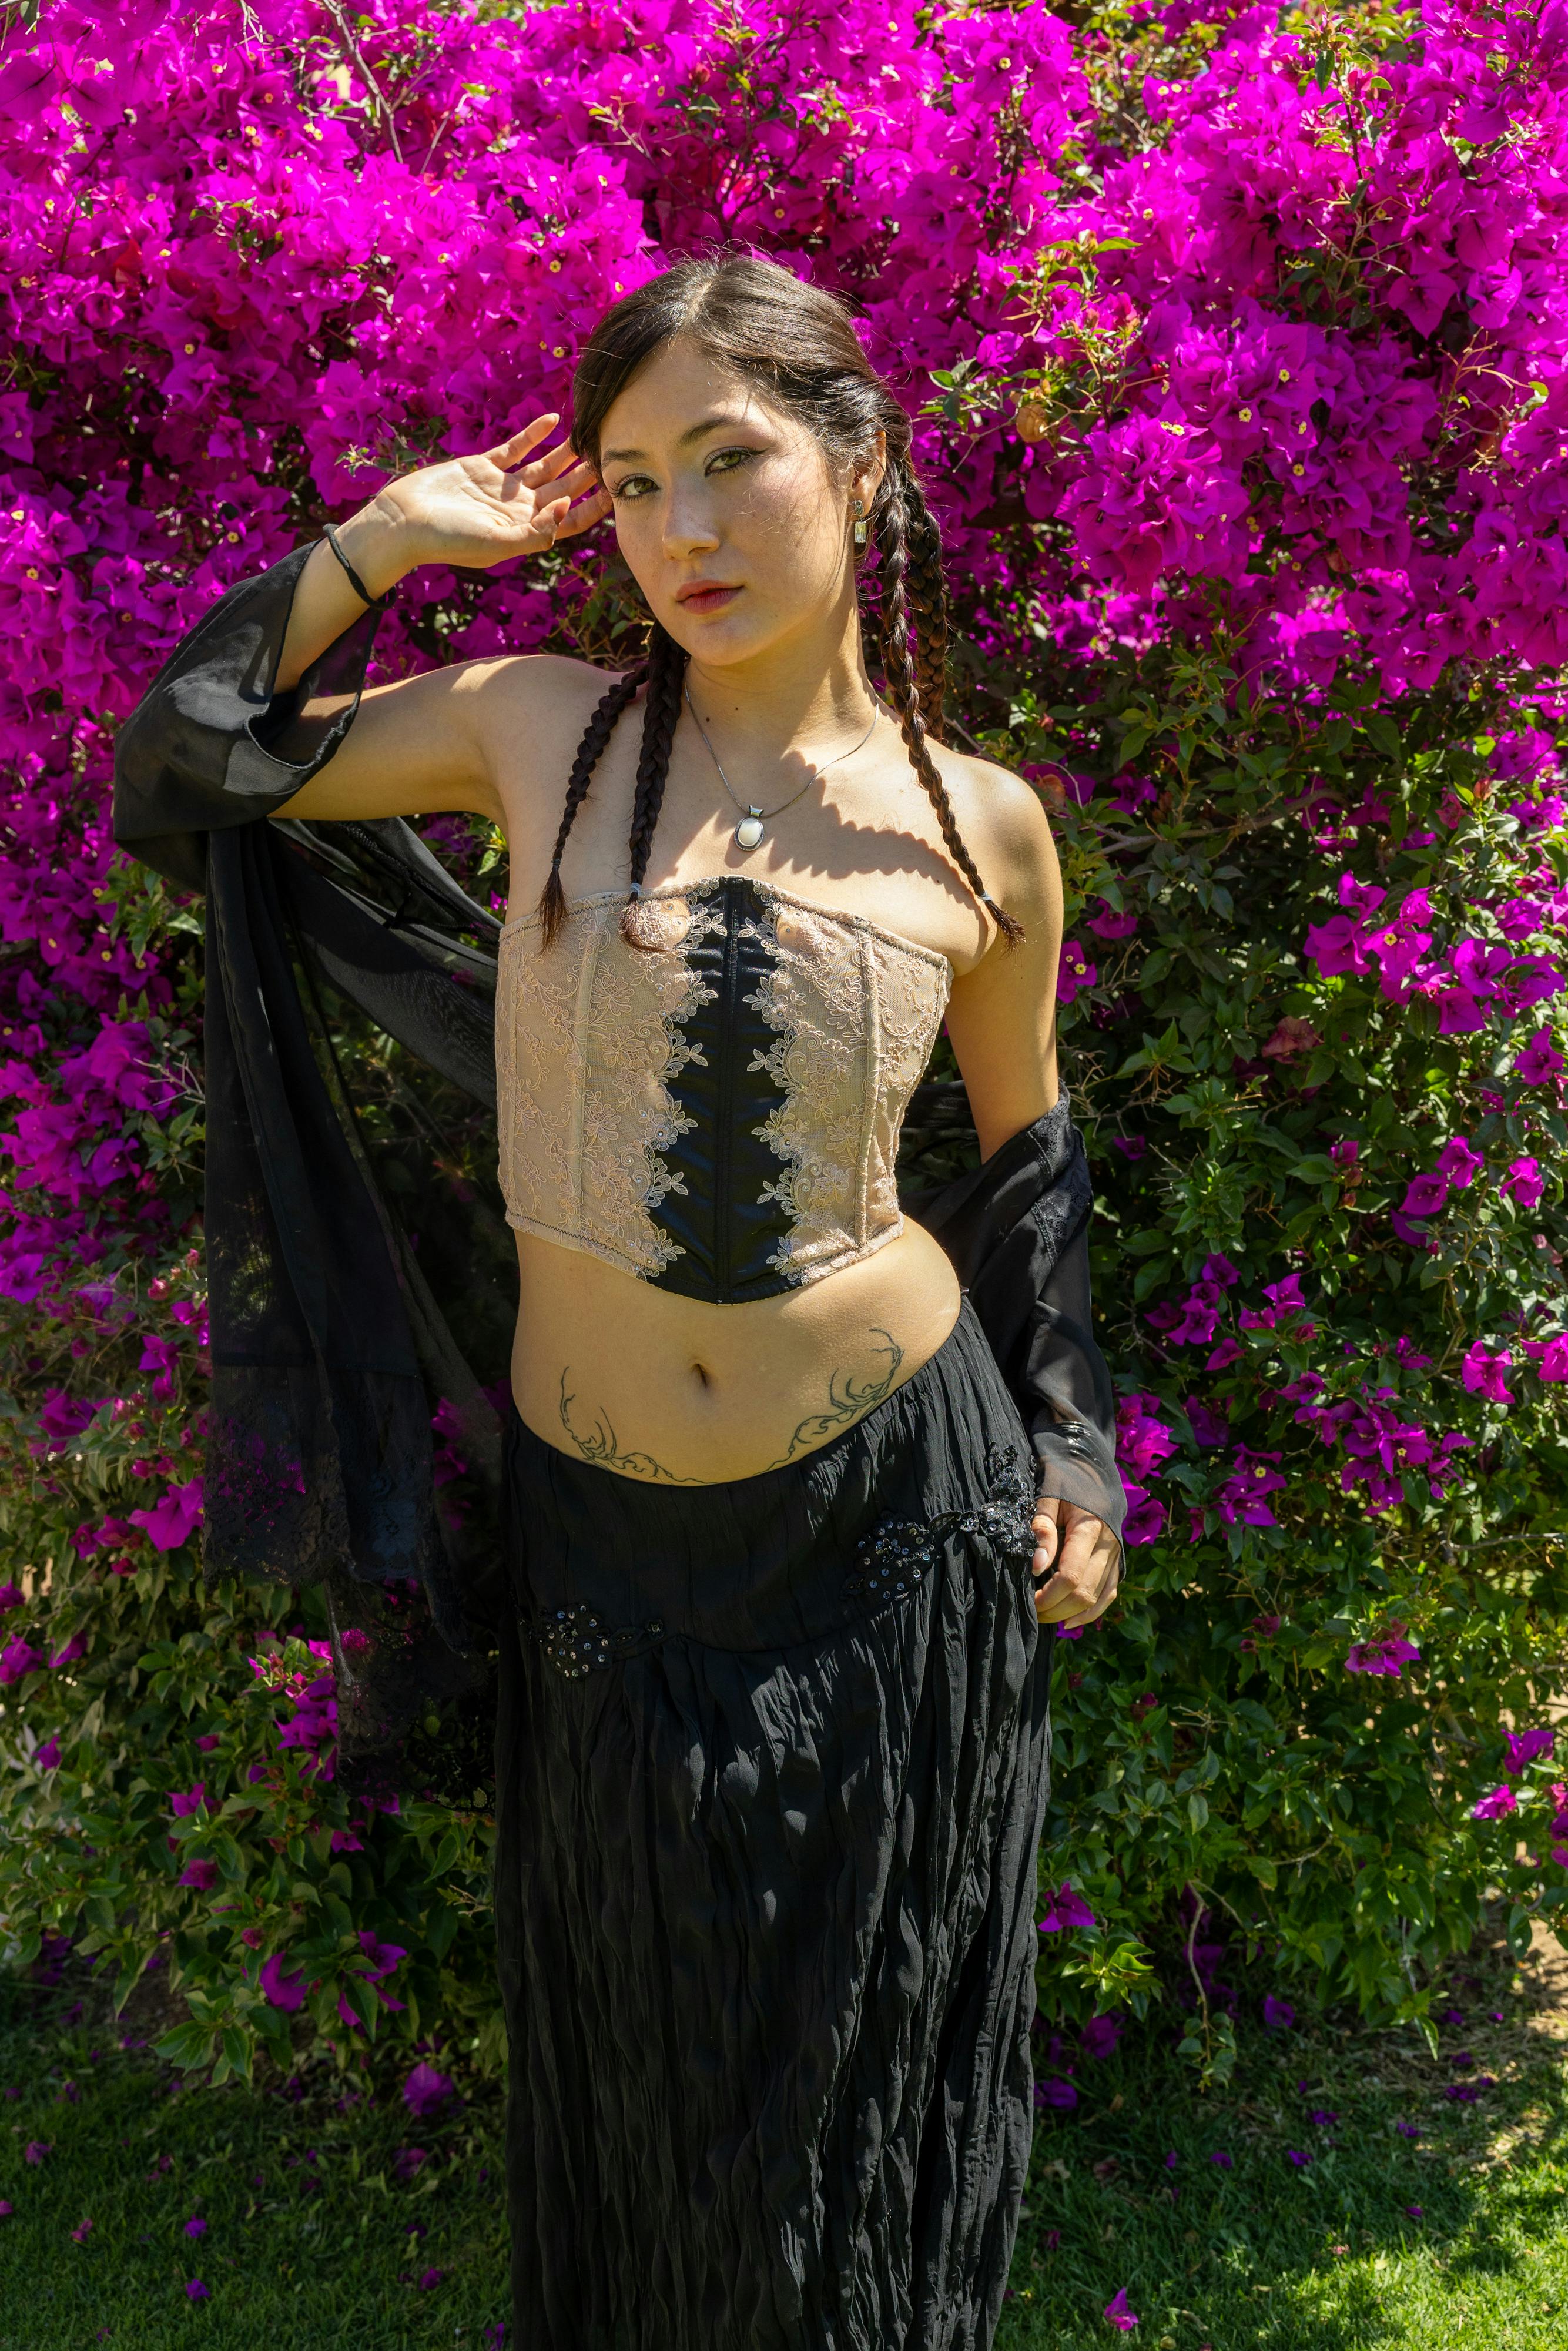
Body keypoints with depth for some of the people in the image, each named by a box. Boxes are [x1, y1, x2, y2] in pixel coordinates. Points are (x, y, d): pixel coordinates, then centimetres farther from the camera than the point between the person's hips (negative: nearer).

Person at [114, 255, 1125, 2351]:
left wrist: (1074, 1443, 8)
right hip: (605, 1516, 1)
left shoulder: (981, 830, -4)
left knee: (868, 2014, 18)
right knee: (646, 2020, 21)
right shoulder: (536, 730, -4)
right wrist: (393, 532, 0)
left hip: (898, 1496, 0)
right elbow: (188, 759, 6)